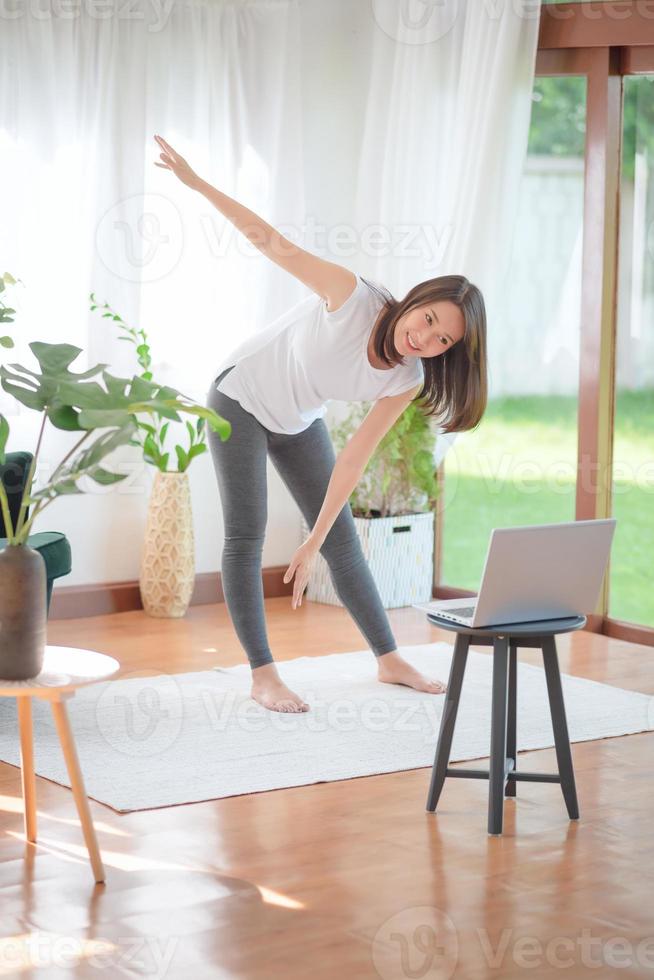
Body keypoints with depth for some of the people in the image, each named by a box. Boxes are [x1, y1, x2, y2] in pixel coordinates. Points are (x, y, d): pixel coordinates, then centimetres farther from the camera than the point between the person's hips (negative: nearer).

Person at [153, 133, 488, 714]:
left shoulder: (406, 381, -20)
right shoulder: (353, 296, -33)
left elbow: (353, 461, -17)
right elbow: (272, 242, -31)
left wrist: (312, 545, -19)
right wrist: (195, 182, -37)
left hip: (299, 422, 5)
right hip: (242, 398, -5)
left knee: (343, 539, 6)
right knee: (246, 535, -9)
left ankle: (389, 660, 18)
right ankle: (263, 676, -4)